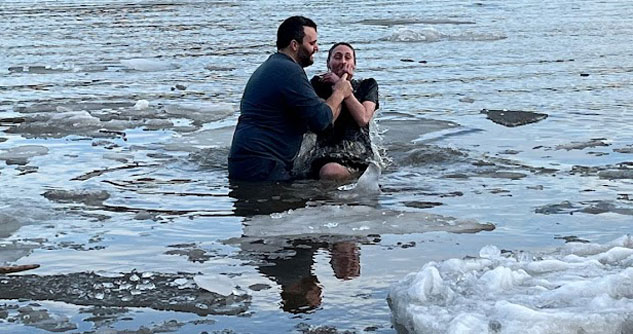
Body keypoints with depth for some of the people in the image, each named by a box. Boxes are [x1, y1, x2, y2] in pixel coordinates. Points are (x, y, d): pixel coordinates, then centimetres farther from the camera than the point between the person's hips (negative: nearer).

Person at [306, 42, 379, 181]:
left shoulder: (367, 85, 17)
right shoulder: (319, 84, 15)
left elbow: (363, 119, -2)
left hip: (359, 154, -1)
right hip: (325, 153, 1)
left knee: (334, 173, -36)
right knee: (329, 172, -37)